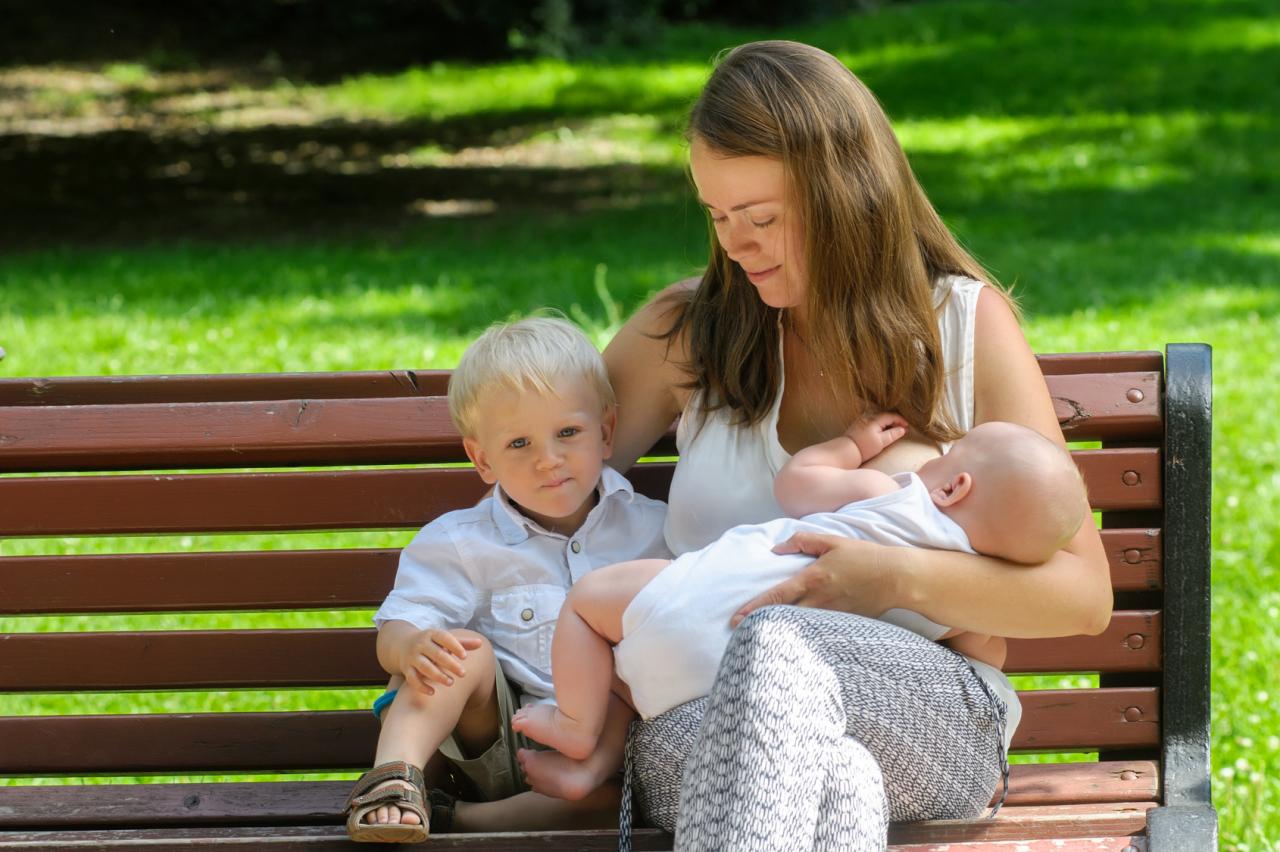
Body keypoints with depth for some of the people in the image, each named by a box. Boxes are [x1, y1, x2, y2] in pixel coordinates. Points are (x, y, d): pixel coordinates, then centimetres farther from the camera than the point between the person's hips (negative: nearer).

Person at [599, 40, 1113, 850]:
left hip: (932, 718, 0)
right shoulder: (685, 332, 14)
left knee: (775, 645, -41)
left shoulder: (969, 324, 9)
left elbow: (1083, 593, 5)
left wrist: (901, 578, -13)